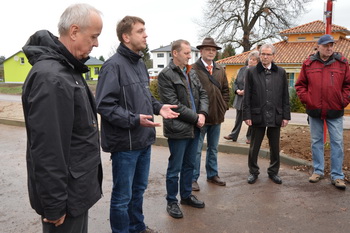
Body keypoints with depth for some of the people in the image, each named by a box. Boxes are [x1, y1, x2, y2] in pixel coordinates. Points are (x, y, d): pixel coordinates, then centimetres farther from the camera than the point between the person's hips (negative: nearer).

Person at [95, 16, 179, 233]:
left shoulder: (140, 64, 11)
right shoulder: (114, 65, -16)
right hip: (124, 143, -9)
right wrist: (135, 119, -26)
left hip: (144, 140, 9)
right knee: (122, 196, 8)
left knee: (139, 189, 23)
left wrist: (159, 107, 4)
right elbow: (105, 105, -21)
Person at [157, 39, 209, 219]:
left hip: (194, 128, 7)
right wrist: (195, 117, -15)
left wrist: (202, 113, -7)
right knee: (175, 168, 5)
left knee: (189, 165, 19)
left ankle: (186, 195, 35)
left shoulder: (191, 73, 12)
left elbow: (202, 94, 12)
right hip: (178, 129, -7)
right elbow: (173, 104, -18)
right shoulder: (166, 75, -12)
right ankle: (171, 202, 22)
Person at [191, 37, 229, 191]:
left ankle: (212, 175, 32)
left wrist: (224, 108, 5)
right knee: (196, 150, 3)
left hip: (217, 116, 6)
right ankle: (193, 178, 15)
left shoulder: (220, 70, 10)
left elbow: (225, 90, 16)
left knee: (213, 149, 18)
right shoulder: (193, 69, -9)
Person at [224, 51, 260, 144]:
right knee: (238, 118, 14)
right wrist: (237, 90, -6)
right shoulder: (242, 69, 9)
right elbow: (236, 82, 13)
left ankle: (250, 137, 22)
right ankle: (233, 135, 22)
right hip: (240, 99, 5)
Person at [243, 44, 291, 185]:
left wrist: (286, 116, 1)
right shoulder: (251, 72, 1)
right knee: (254, 147, 9)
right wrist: (247, 115, -6)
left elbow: (285, 96, 6)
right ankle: (253, 172, 25)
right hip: (257, 115, -1)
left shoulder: (281, 72, 6)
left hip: (275, 116, 2)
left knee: (275, 148, 11)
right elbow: (247, 96, -1)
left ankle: (273, 172, 28)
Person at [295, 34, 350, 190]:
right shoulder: (309, 64, 1)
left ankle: (337, 176, 12)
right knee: (316, 142, 11)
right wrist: (306, 100, -4)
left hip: (335, 112, 0)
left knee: (337, 143, 2)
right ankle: (318, 171, 24)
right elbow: (300, 85, 6)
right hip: (314, 111, 1)